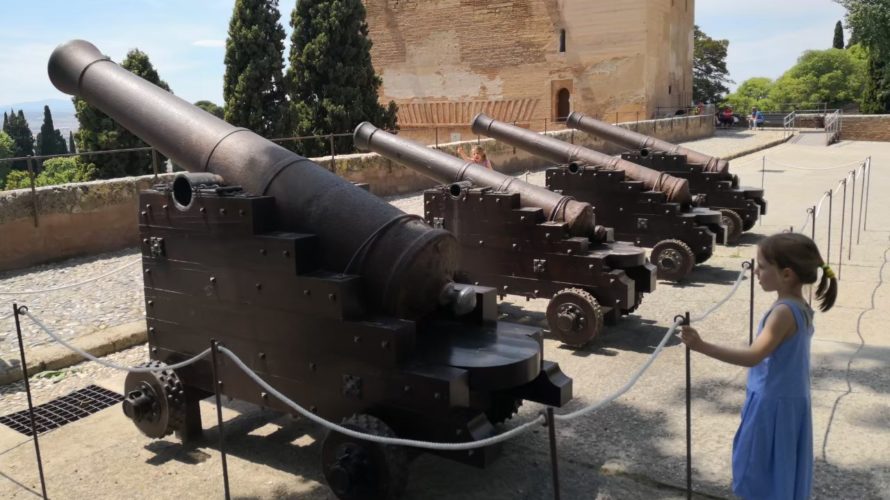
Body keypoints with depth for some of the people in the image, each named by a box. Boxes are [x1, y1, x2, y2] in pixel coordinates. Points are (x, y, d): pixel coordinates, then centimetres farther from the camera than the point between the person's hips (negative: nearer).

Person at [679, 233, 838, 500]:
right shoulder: (801, 307, 4)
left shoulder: (784, 311, -25)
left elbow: (753, 356, -35)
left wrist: (702, 346, -42)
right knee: (779, 475, 21)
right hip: (788, 401, 9)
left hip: (773, 405, -9)